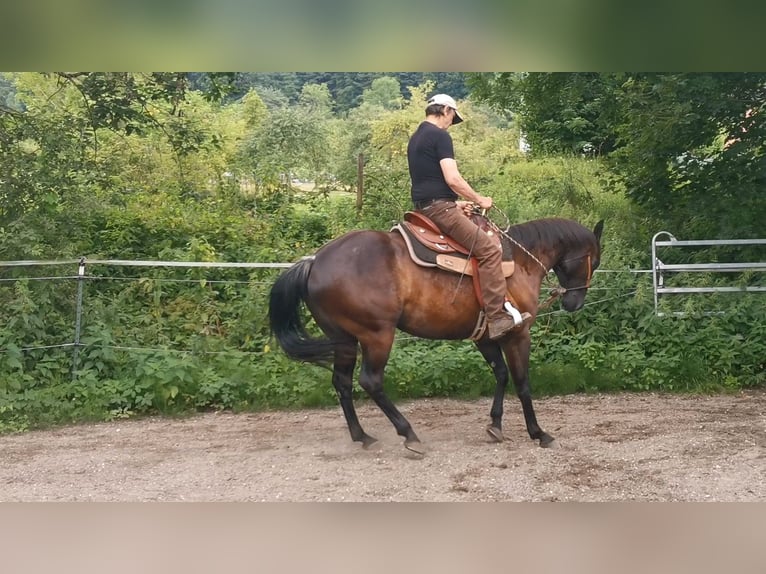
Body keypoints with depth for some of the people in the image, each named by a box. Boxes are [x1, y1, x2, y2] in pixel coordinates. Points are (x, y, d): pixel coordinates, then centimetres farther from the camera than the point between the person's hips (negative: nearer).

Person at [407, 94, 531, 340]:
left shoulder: (415, 138, 20)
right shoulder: (440, 136, -10)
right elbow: (452, 179, -19)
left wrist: (455, 203, 24)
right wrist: (479, 200, -5)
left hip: (423, 206, 11)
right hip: (439, 206, -11)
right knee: (489, 251, -13)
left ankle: (499, 303, 23)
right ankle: (498, 318, -18)